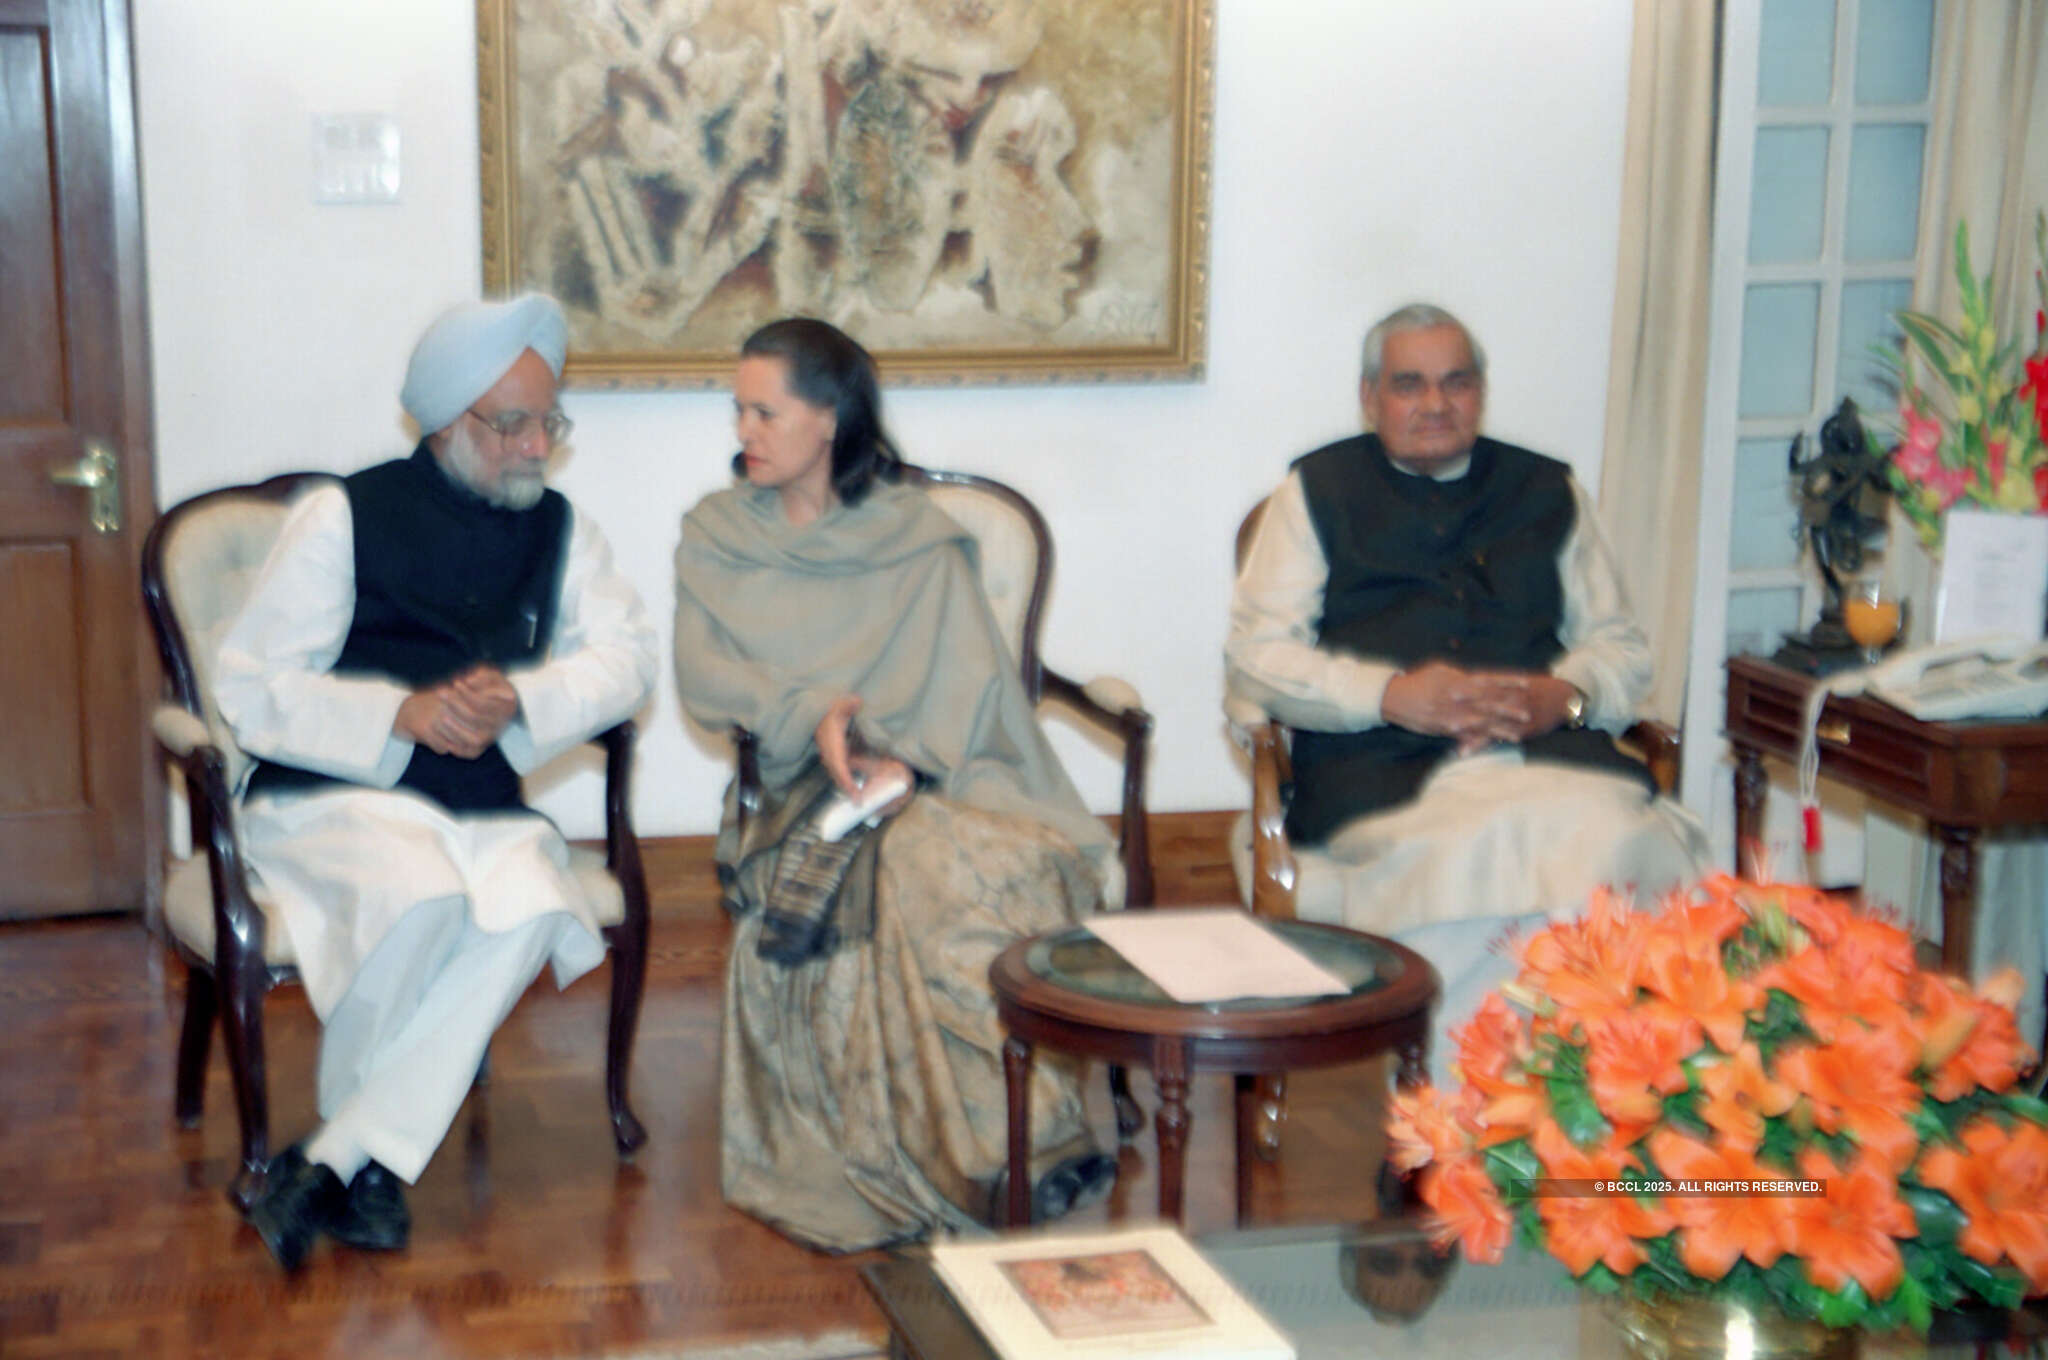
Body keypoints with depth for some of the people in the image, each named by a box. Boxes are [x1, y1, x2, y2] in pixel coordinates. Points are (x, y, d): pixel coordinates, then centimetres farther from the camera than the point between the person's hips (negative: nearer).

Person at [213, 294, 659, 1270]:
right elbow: (248, 687, -5)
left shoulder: (559, 528, 12)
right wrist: (401, 714, -18)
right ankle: (368, 1160, -11)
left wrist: (520, 699, -15)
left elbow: (628, 657, 4)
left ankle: (337, 1159, -23)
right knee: (421, 897, -36)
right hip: (332, 798, -3)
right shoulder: (347, 516, -1)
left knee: (532, 910, -31)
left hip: (484, 810, 3)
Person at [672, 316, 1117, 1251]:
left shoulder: (918, 538, 13)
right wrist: (813, 712, -16)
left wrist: (906, 754, -19)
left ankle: (1007, 1137, -29)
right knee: (924, 870, -35)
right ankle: (1007, 1146, -28)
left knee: (998, 867, -35)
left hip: (936, 774, 0)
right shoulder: (716, 538, 16)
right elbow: (703, 677, 2)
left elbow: (969, 674, 0)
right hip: (803, 788, 0)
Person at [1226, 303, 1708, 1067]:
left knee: (1613, 836, -33)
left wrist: (1566, 694, -1)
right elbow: (1256, 658, 7)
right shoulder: (1319, 490, 19)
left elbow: (1621, 647, 24)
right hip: (1383, 774, -3)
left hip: (1549, 751, 3)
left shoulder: (1547, 491, 27)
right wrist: (1391, 693, -9)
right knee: (1490, 845, -37)